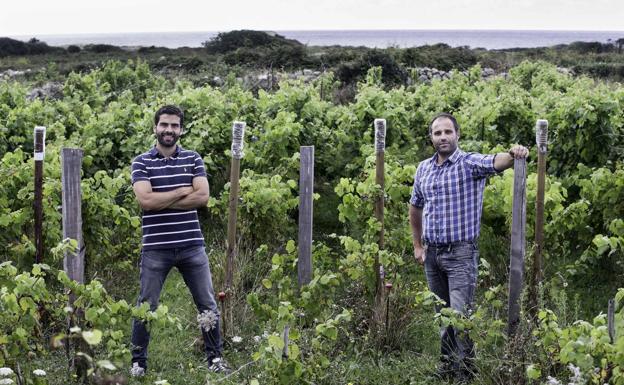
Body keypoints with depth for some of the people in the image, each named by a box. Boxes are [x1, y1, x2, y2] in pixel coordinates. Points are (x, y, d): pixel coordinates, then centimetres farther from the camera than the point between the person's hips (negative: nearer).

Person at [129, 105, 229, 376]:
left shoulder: (193, 159, 6)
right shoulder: (141, 162, 0)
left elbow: (203, 197, -8)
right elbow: (145, 200, -14)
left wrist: (161, 201, -11)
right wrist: (182, 191, -9)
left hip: (191, 246, 2)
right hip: (156, 248, -2)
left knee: (207, 304, 8)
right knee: (146, 307, 6)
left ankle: (214, 357, 22)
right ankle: (138, 361, 19)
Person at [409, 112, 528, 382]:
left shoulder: (470, 163, -8)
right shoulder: (423, 168, 9)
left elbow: (496, 162, -30)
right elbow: (415, 207, 21)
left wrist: (512, 155, -53)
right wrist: (418, 245, 20)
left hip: (461, 252, -5)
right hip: (432, 253, 6)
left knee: (461, 315, -9)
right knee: (441, 314, 15)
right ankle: (447, 363, 28)